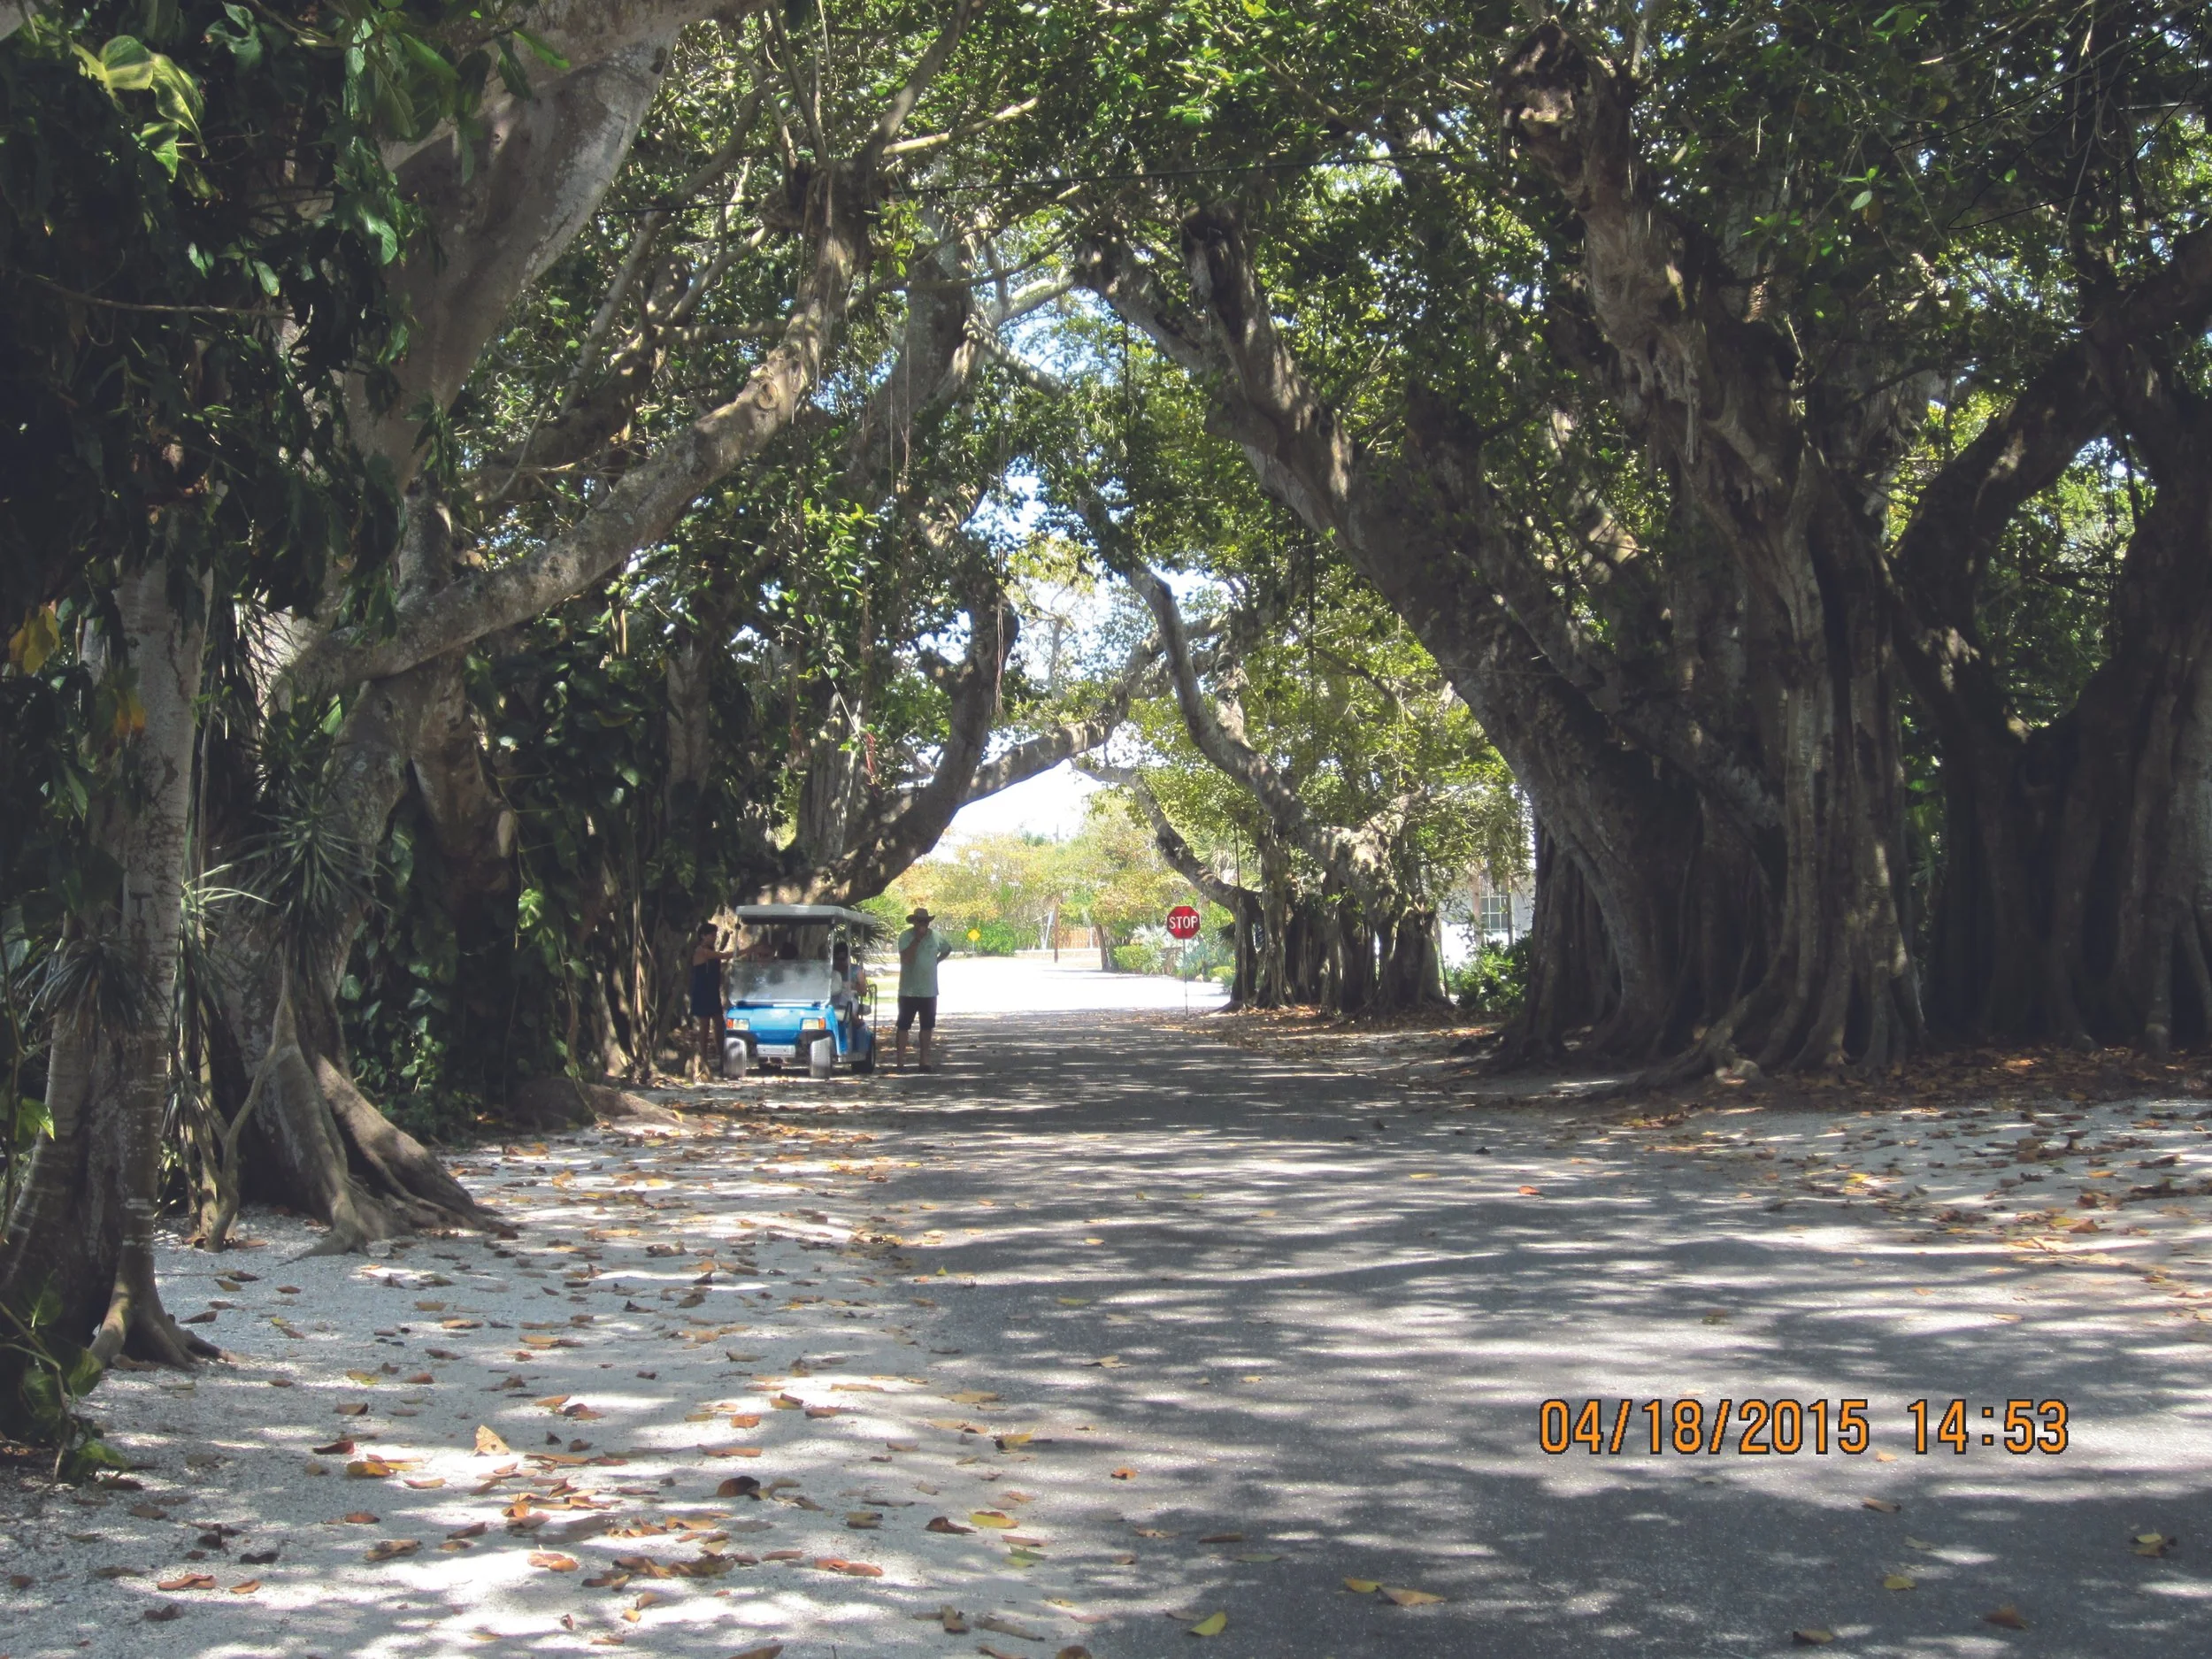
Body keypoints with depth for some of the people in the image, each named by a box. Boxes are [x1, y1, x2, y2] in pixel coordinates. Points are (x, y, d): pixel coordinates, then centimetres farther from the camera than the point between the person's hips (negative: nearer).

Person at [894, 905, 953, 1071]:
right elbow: (906, 959, -22)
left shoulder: (934, 937, 4)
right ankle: (900, 1061, 1)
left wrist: (936, 961, 10)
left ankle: (925, 1060, 16)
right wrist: (917, 939, -24)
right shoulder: (905, 936, -9)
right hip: (909, 991, -4)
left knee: (927, 1026, 9)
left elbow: (948, 948, 23)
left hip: (929, 991, 4)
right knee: (904, 1026, -1)